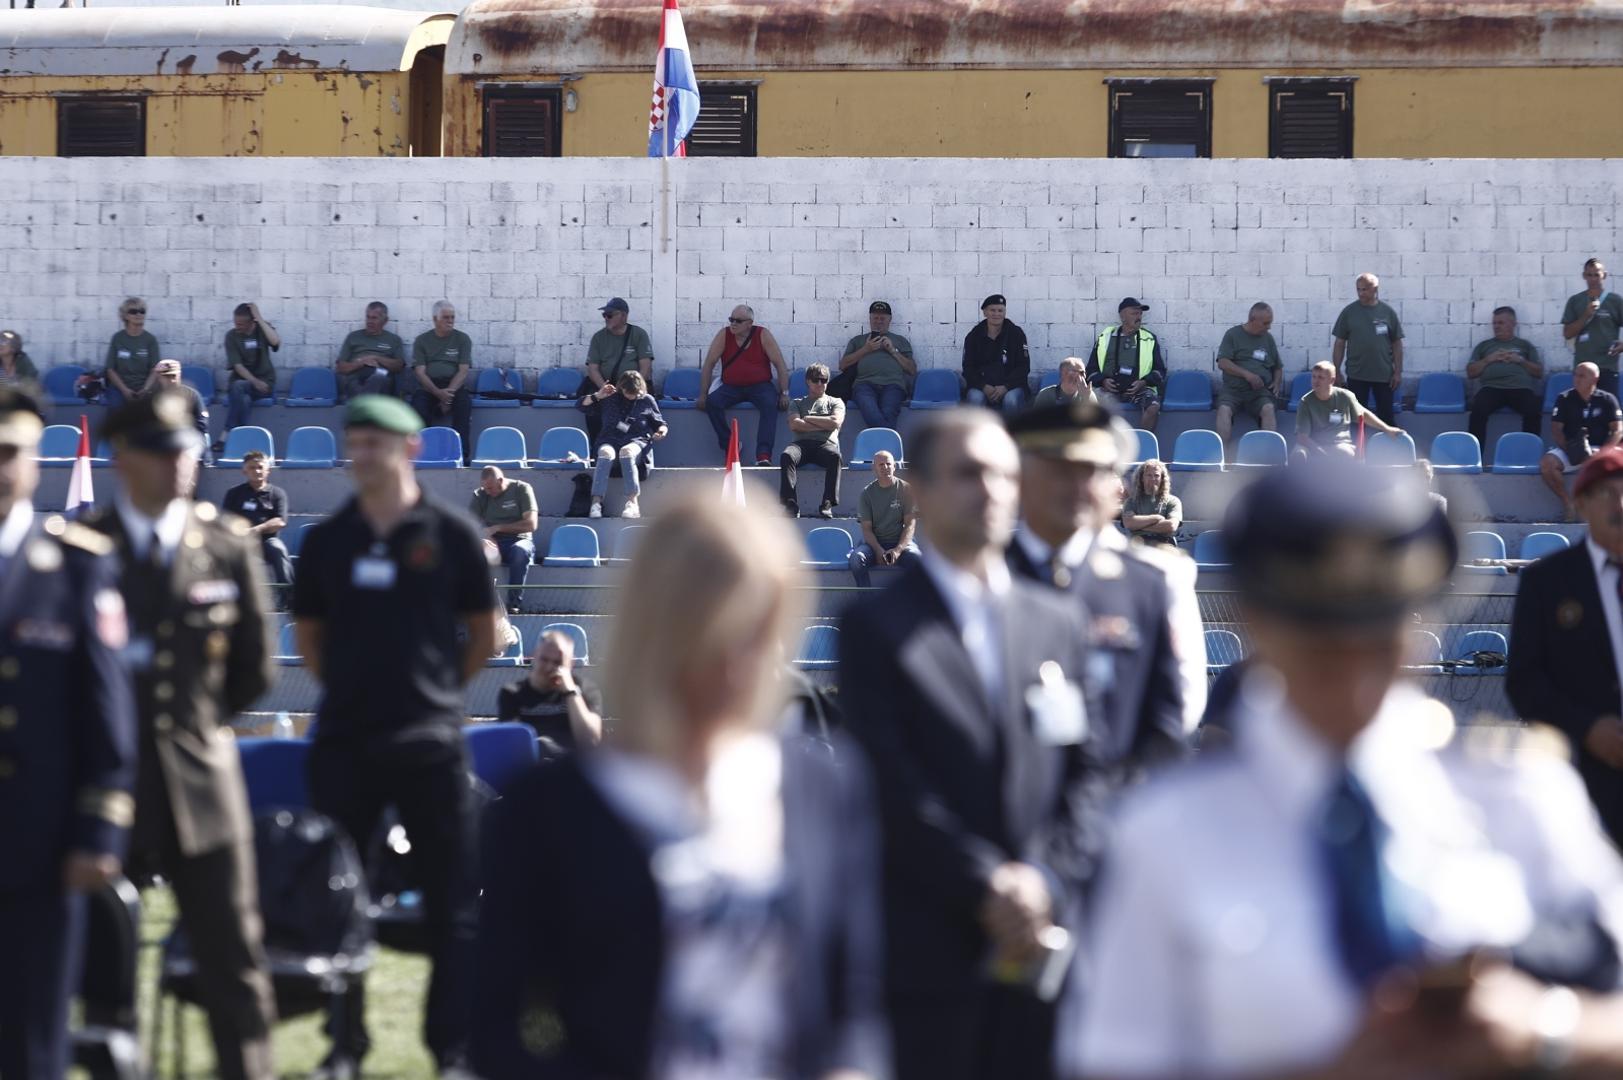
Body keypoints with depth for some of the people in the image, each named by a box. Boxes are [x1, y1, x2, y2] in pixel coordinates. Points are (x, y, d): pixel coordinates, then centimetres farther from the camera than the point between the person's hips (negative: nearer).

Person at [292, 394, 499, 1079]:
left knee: (451, 904, 1)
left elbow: (484, 634, 6)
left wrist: (436, 686, 8)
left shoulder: (451, 534, -3)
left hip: (429, 741, -3)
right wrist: (352, 686, 10)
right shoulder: (327, 540, 5)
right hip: (343, 740, 3)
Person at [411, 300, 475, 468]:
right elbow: (420, 372, 0)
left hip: (454, 386, 0)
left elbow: (463, 371, 1)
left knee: (464, 402, -34)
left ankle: (461, 455, -34)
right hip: (428, 387, 0)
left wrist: (449, 391, -17)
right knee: (418, 407, -32)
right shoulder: (422, 340, 10)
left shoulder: (462, 339, 10)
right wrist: (438, 393, -18)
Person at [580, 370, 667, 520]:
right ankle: (596, 502, -47)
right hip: (611, 440, 1)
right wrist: (597, 396, 0)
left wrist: (662, 430, -2)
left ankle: (632, 502, -47)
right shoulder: (611, 398, 15)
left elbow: (659, 423, 22)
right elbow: (582, 405, 17)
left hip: (637, 441, -1)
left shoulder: (647, 401, 14)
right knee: (606, 453, -36)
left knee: (626, 451, -38)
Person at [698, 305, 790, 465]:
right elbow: (709, 364, -2)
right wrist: (703, 395, -7)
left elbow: (779, 364, -3)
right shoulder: (723, 336, -1)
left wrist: (784, 393, -11)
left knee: (770, 404, -33)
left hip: (760, 386, -2)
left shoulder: (763, 335, -3)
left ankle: (763, 455, -40)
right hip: (731, 386, 2)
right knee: (712, 402, -27)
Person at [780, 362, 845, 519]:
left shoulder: (835, 402, 24)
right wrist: (823, 425, 2)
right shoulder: (797, 403, 26)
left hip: (826, 443, -1)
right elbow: (794, 425, 5)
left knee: (834, 456, -39)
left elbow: (835, 422, 3)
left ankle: (827, 504, -44)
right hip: (803, 443, 1)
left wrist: (808, 419, 6)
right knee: (786, 455, -36)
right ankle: (790, 504, -43)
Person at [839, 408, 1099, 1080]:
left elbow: (1084, 778, 10)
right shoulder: (874, 627, -1)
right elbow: (895, 788, -9)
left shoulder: (1058, 621, 14)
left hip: (1041, 947, 4)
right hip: (926, 949, -4)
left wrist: (1046, 884, -5)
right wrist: (985, 890, -14)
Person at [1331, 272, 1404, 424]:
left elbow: (1397, 344, 4)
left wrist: (1398, 372, -1)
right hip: (1356, 376, 0)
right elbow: (1339, 344, 5)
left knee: (1386, 417, 4)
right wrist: (1336, 372, 0)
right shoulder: (1349, 312, 2)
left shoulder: (1387, 312, 2)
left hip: (1384, 375, 0)